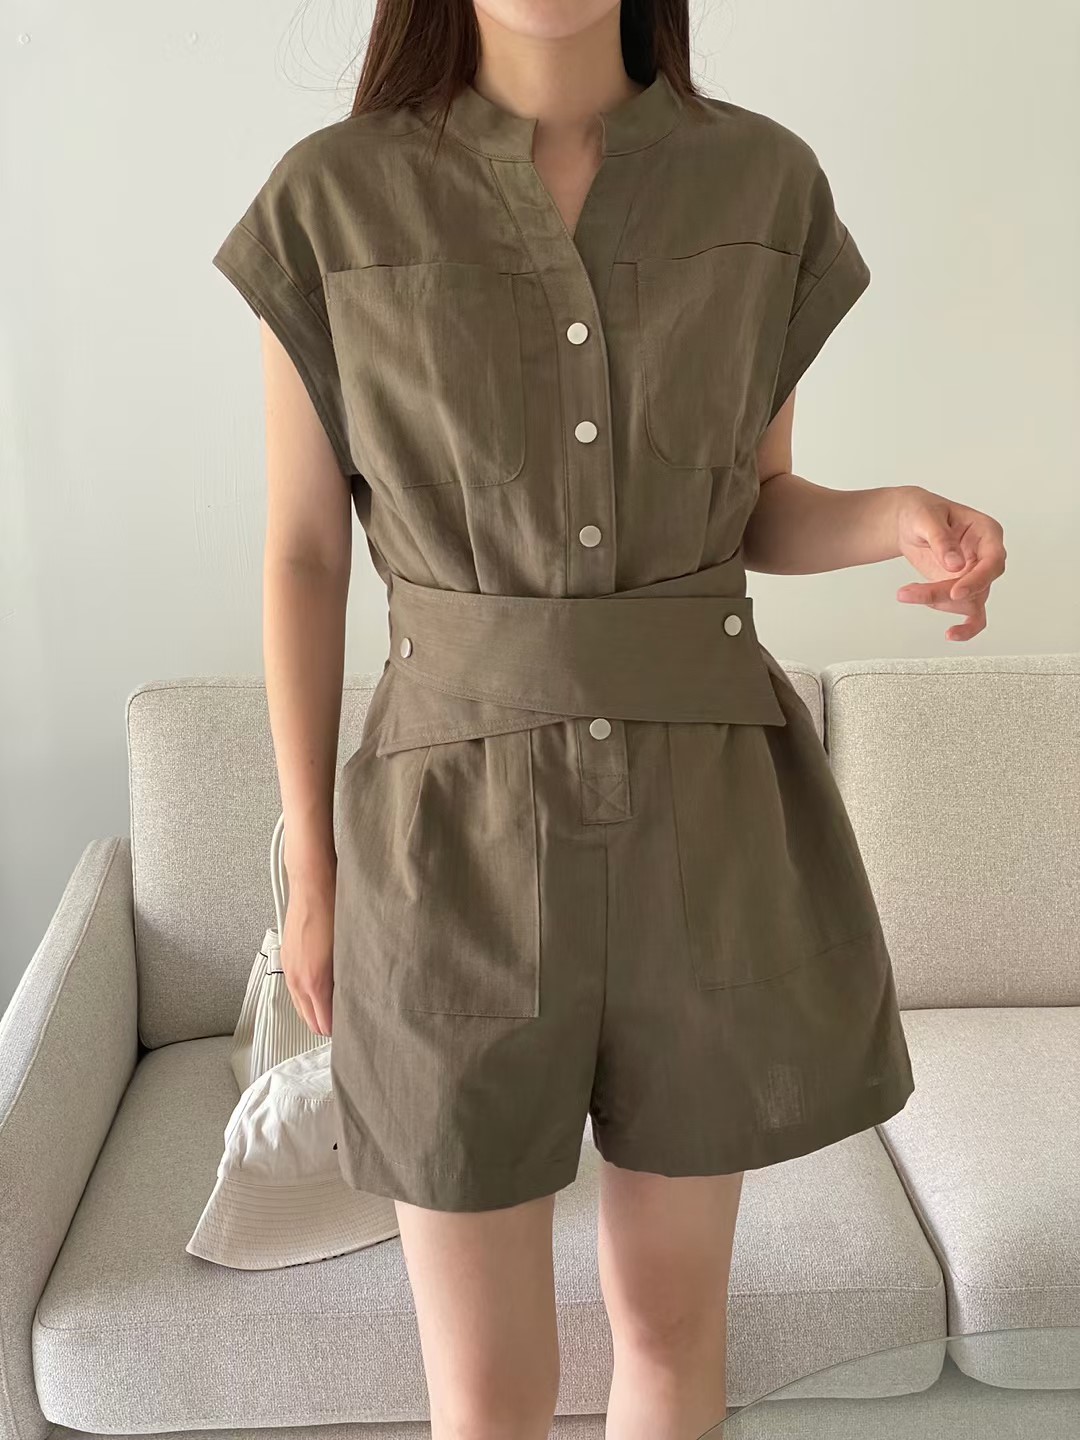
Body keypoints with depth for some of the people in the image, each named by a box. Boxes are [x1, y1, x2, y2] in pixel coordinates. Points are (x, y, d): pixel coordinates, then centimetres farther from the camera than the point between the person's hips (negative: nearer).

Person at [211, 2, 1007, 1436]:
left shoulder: (766, 182, 2)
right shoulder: (333, 198, -3)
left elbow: (759, 507, 10)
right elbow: (303, 553, 1)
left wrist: (900, 520, -13)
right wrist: (310, 866, 3)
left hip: (710, 817, 2)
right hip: (462, 829, -1)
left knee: (672, 1312, 18)